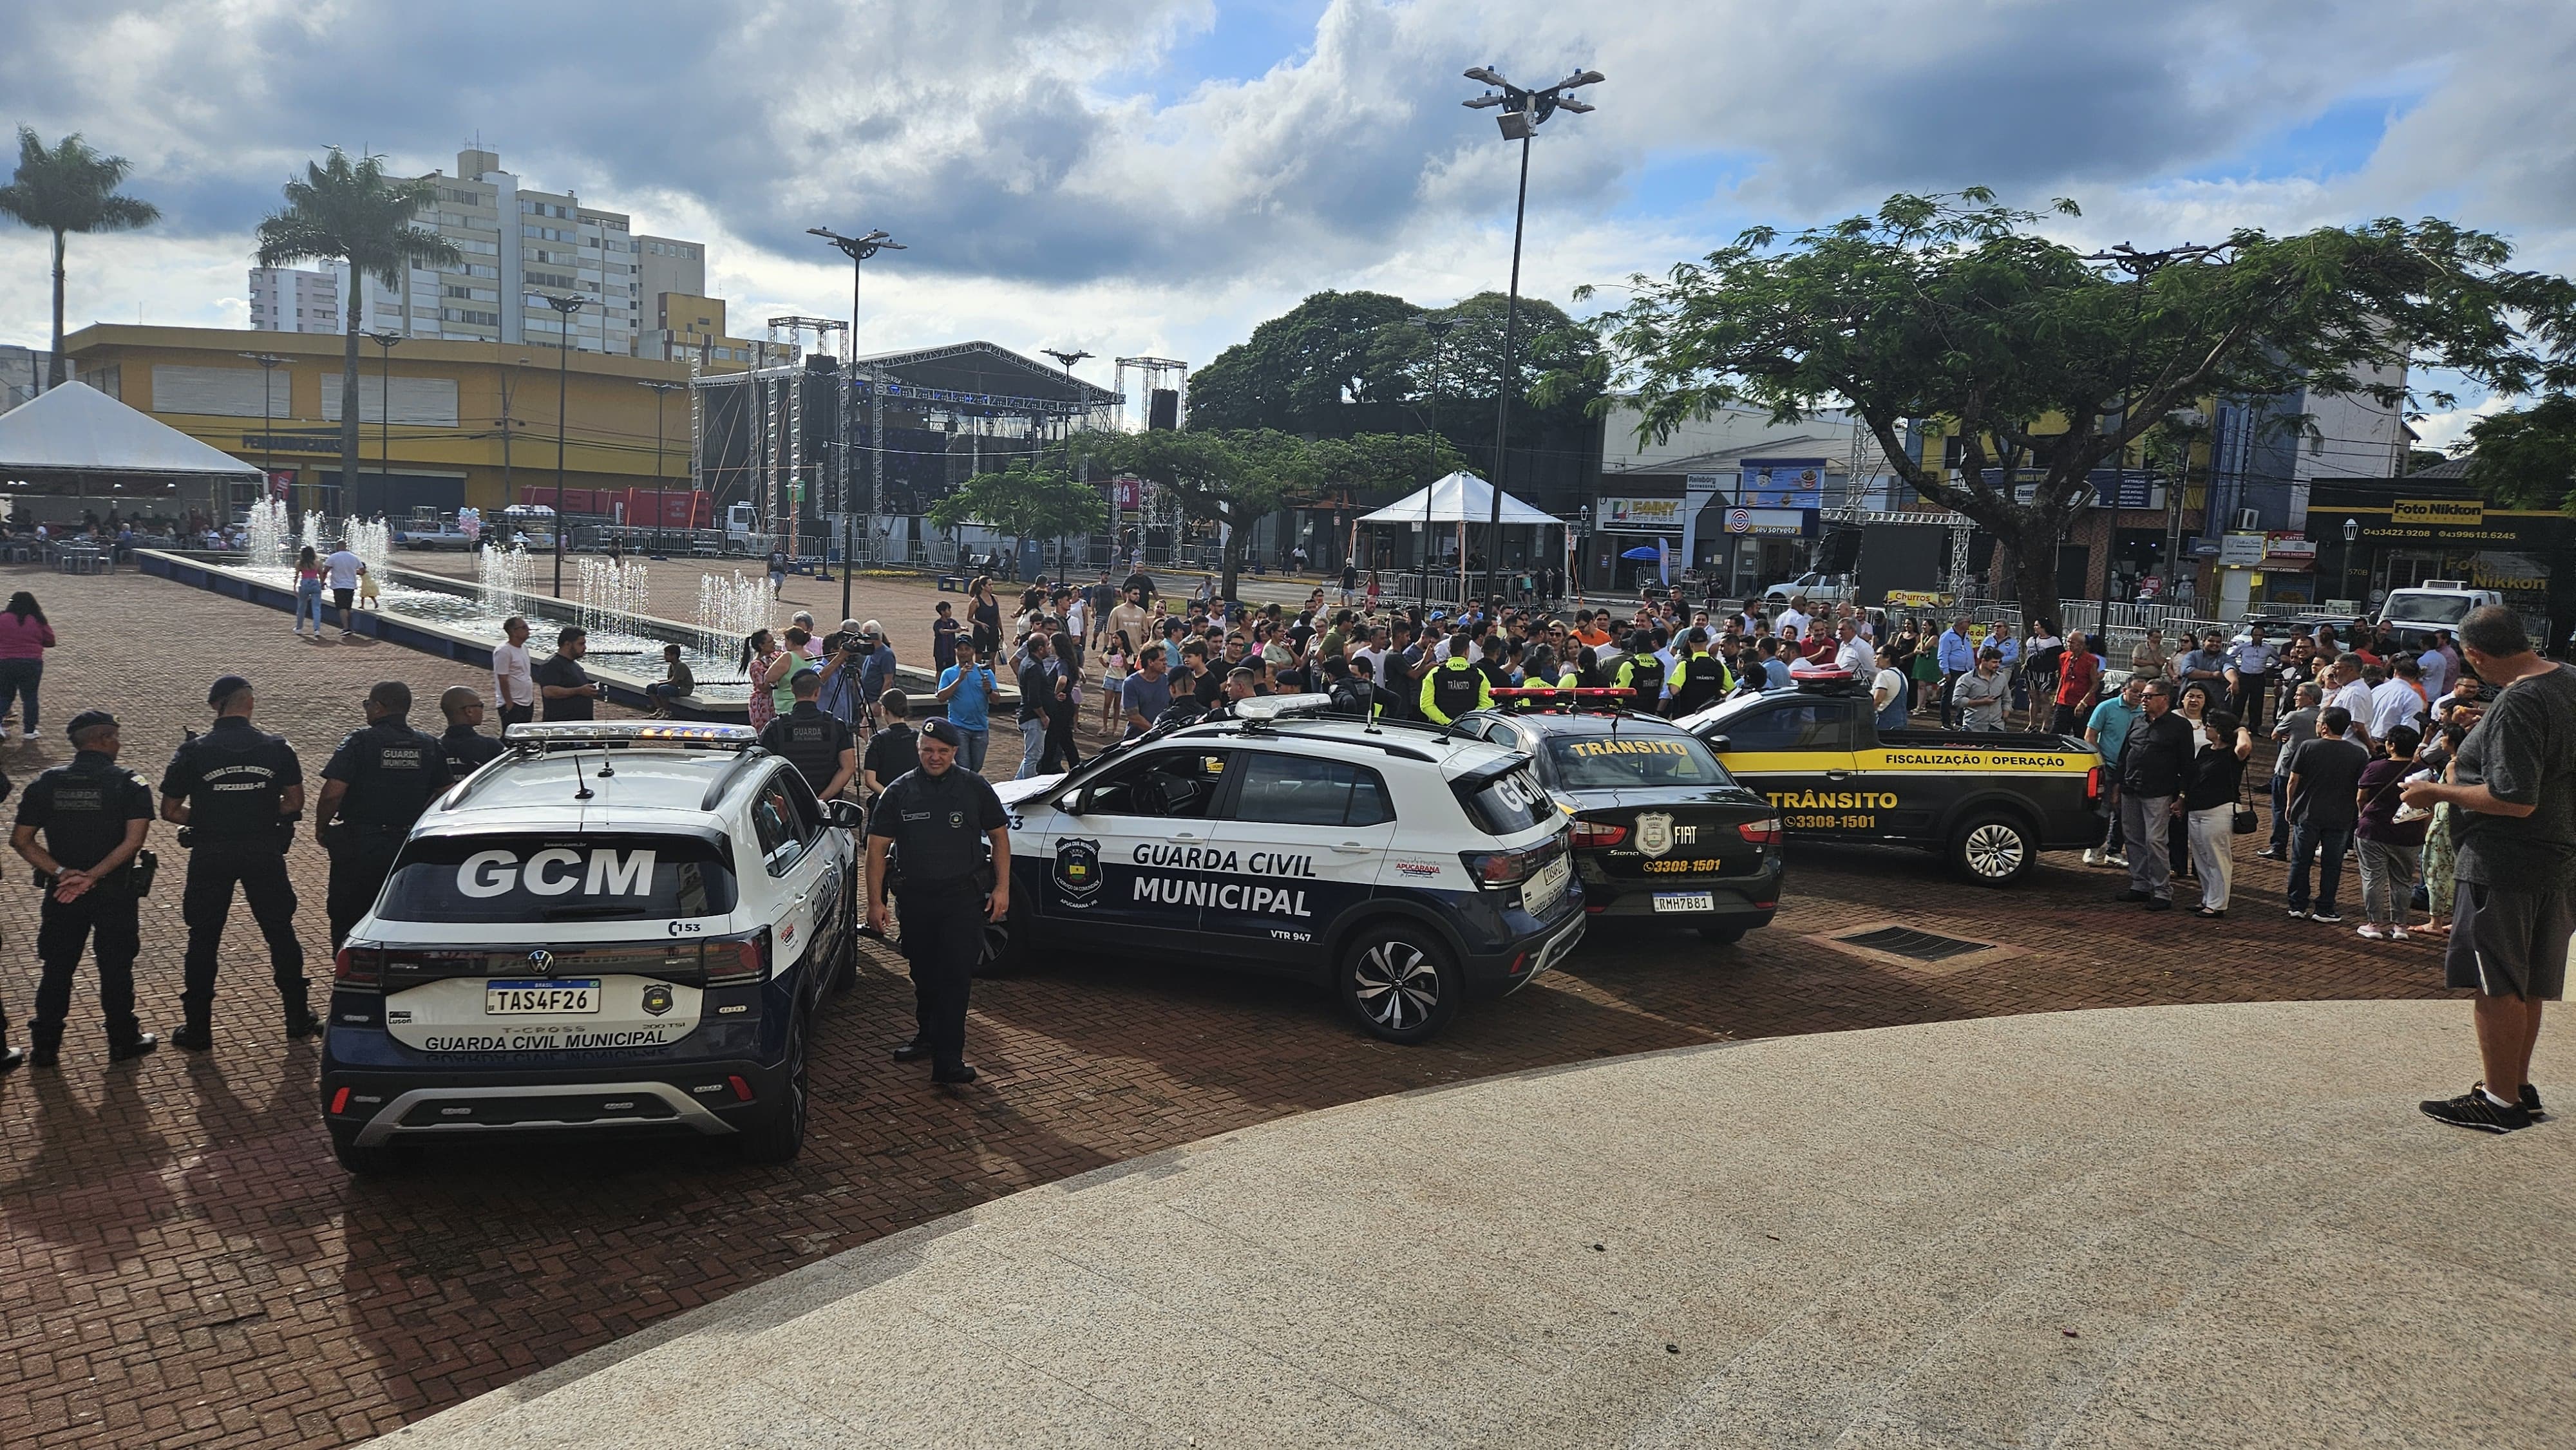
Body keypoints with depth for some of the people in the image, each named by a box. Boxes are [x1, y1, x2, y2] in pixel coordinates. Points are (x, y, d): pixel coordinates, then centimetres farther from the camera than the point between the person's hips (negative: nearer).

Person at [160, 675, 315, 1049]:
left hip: (210, 856, -1)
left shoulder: (193, 751, -6)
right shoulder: (277, 748, -4)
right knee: (281, 933, 13)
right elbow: (295, 803, -1)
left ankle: (197, 1029, 16)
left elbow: (170, 811, -3)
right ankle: (299, 1019, 19)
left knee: (203, 940, 10)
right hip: (264, 853, 1)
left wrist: (203, 818, 12)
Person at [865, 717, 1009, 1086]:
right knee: (924, 975, 16)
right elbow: (877, 848, 3)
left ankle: (948, 1060, -9)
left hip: (964, 897, -2)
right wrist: (875, 901, -3)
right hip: (916, 897, 2)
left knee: (956, 976, -9)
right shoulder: (899, 792, 2)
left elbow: (999, 836, 8)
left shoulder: (976, 788, 2)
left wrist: (1002, 887, 0)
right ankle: (928, 1036, 38)